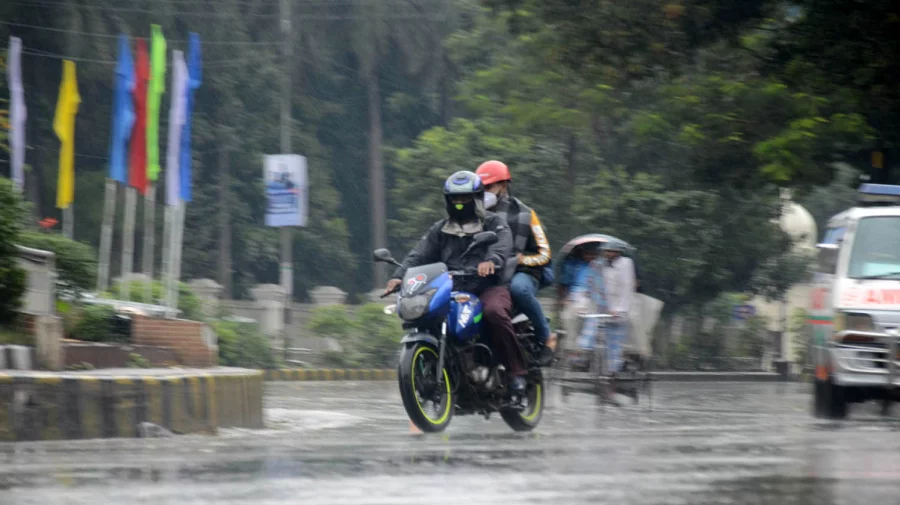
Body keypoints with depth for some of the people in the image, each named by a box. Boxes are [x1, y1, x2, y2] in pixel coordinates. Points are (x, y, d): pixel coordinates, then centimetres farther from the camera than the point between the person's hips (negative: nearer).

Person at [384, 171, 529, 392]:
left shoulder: (494, 223, 7)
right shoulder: (439, 230, 19)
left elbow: (502, 244, -15)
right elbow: (419, 254, 5)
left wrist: (491, 261, -39)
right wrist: (399, 275, -15)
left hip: (489, 286, -4)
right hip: (452, 290, 4)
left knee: (495, 311, -36)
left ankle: (517, 370, -27)